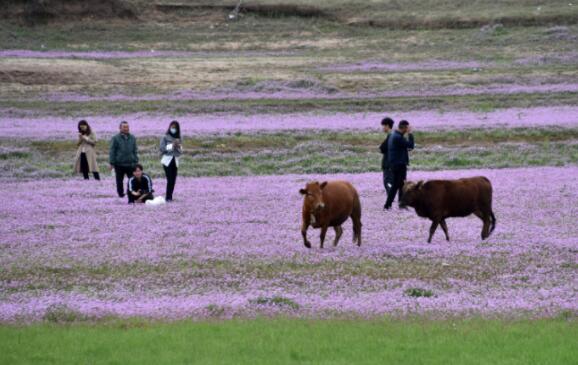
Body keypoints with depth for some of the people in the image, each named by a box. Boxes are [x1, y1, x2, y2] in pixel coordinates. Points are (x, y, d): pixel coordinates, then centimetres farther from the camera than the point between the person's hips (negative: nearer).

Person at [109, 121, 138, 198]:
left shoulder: (132, 138, 9)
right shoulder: (115, 138, -2)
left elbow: (135, 151, 15)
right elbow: (112, 151, -2)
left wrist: (136, 161, 10)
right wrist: (112, 163, -7)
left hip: (130, 163, 2)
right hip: (119, 164, -2)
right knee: (119, 181, 7)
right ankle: (120, 194, 17)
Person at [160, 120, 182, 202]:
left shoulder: (178, 138, 13)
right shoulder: (165, 137, -1)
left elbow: (180, 151, 15)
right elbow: (162, 148, -9)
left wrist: (179, 146, -6)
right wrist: (172, 145, -15)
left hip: (175, 161, 5)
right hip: (167, 160, -5)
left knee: (173, 180, 1)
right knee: (170, 179, -13)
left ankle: (169, 197, 6)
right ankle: (168, 197, -11)